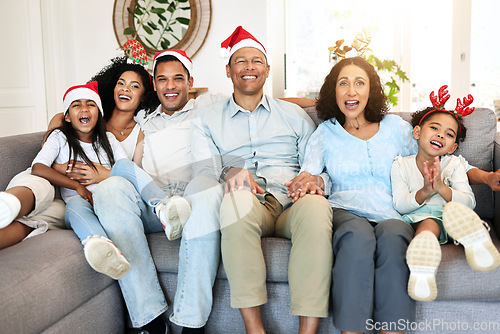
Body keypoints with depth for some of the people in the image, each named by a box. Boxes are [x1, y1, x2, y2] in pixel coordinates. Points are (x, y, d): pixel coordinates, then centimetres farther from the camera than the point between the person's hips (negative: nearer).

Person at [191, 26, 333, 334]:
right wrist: (229, 173, -19)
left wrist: (314, 178, -8)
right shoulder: (208, 120, 21)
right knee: (238, 197, -38)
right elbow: (203, 170, 5)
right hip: (248, 208, -1)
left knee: (316, 204, -35)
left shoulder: (293, 115, 23)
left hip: (291, 205, 1)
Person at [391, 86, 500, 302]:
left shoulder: (454, 165, 12)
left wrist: (441, 188, -18)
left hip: (448, 220, 2)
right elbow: (400, 205, -1)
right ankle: (421, 262, -64)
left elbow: (469, 202, -1)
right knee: (428, 222, -36)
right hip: (415, 220, -2)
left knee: (455, 210, -31)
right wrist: (424, 192, -20)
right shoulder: (401, 166, 9)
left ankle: (472, 240, -58)